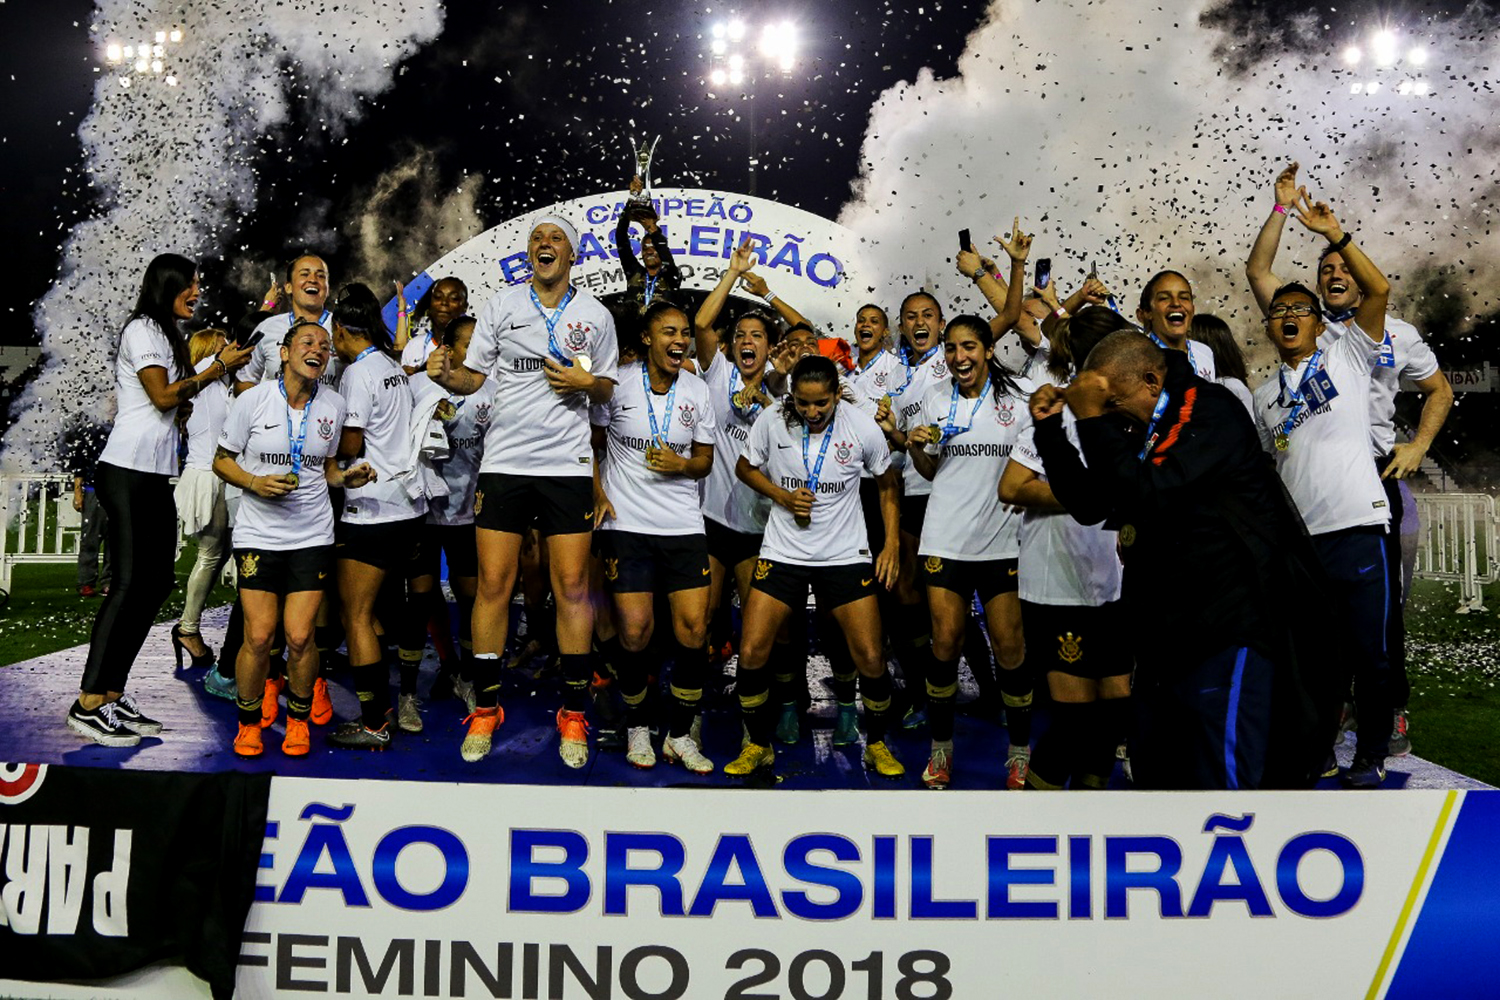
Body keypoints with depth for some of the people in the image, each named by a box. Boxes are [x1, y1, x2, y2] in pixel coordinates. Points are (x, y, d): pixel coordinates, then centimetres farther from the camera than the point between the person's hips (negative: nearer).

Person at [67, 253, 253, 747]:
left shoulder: (167, 336, 22)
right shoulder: (142, 329, -5)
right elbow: (164, 396, -14)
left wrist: (221, 365, 13)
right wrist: (218, 367, -5)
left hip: (156, 475, 9)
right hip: (128, 471, -9)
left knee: (157, 579, 6)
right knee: (130, 581, -11)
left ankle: (113, 696, 10)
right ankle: (88, 705, -8)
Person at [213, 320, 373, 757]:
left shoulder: (333, 404, 5)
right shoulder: (254, 399, -4)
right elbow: (222, 460, 4)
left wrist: (346, 478, -4)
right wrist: (256, 483, -14)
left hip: (312, 535, 2)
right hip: (258, 534, -1)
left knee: (300, 637, -5)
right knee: (259, 637, -6)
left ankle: (298, 719, 19)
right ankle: (249, 721, 19)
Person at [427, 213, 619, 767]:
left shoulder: (595, 315, 7)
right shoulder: (500, 305, 7)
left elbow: (608, 389, 13)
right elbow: (474, 377, 8)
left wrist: (586, 382, -8)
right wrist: (446, 375, -13)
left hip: (568, 464, 0)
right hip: (504, 461, 1)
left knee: (572, 587, -2)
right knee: (493, 583, -1)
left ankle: (573, 716, 9)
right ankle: (485, 709, 13)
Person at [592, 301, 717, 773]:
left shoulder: (698, 391, 6)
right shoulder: (618, 383, -2)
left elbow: (705, 460, 12)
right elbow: (591, 445, 8)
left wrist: (680, 465, -9)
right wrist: (599, 494, -4)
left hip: (683, 525, 3)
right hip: (625, 523, -2)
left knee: (694, 628, -5)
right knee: (635, 631, -7)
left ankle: (679, 735, 12)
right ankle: (636, 727, 18)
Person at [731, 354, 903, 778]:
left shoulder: (863, 427, -9)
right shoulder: (772, 420, -9)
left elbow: (887, 484, 7)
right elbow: (745, 467, 7)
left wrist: (892, 542, 0)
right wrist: (782, 496, -10)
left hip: (846, 553, 0)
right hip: (783, 550, 1)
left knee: (871, 659, -5)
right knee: (751, 652, -7)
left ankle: (876, 744, 22)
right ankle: (758, 745, 16)